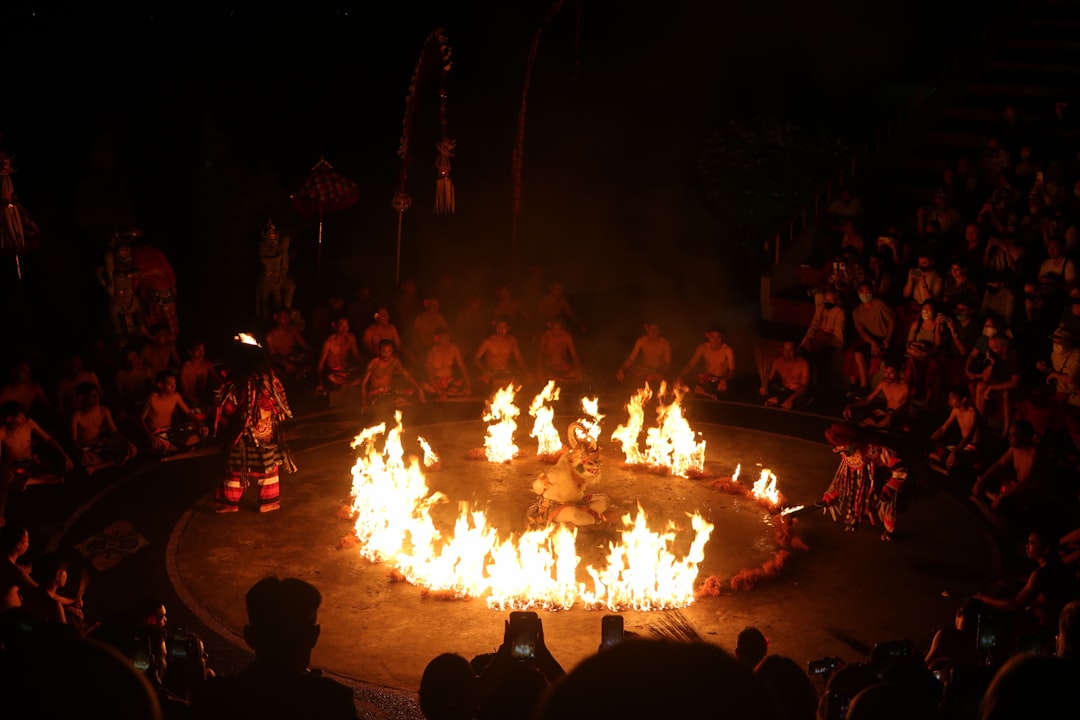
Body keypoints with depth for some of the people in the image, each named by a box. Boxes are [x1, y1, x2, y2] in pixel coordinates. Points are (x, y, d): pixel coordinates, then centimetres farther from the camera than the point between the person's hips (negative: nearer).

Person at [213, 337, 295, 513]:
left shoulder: (234, 385, -20)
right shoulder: (270, 379, -13)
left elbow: (226, 413, -12)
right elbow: (281, 406, -1)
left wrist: (225, 428, 5)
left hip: (243, 435, -1)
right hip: (268, 433, 1)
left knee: (237, 469, 13)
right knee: (269, 467, 16)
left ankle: (229, 503, 23)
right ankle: (269, 502, 23)